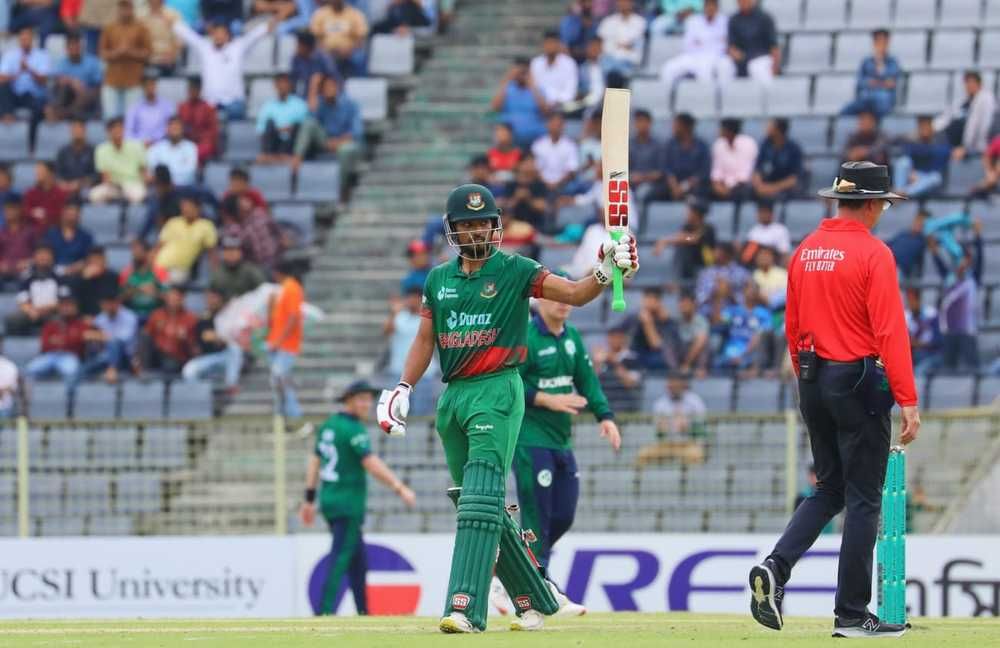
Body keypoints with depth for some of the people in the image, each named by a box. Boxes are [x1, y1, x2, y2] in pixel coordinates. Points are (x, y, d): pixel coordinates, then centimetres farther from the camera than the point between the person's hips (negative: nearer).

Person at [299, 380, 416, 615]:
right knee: (340, 561, -10)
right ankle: (324, 614, -17)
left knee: (358, 562, 14)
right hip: (348, 505, -9)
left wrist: (309, 500, 21)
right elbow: (372, 465, -23)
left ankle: (364, 615, 16)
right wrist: (401, 489, -24)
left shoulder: (328, 426, 12)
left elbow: (314, 462, 16)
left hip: (328, 500, 9)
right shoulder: (354, 430, -15)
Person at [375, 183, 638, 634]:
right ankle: (535, 598, 22)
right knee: (479, 505, 10)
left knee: (480, 499, -18)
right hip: (452, 396, 6)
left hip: (497, 392, -6)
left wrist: (605, 271, -29)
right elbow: (425, 339, 20)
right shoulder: (438, 280, 13)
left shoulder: (514, 271, -2)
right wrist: (403, 389, 10)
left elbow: (574, 294, -10)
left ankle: (466, 608, -27)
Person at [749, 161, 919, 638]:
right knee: (863, 499, 1)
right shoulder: (873, 254, -13)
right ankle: (852, 615, 3)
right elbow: (890, 332, -18)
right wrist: (908, 401, -18)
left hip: (812, 380, 7)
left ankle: (775, 568, -4)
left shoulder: (805, 251, 8)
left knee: (830, 489, 17)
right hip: (858, 381, -7)